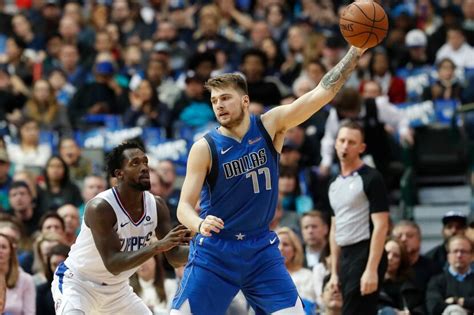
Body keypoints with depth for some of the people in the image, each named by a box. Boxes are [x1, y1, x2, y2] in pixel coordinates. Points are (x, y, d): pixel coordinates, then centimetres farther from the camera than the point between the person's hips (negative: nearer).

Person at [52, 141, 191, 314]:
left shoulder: (156, 205, -9)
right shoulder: (100, 208, -29)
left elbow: (174, 256, -6)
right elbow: (113, 264, -34)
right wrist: (157, 246, -43)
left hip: (116, 287, 7)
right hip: (77, 282, -7)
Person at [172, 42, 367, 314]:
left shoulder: (271, 126, -5)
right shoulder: (205, 148, -10)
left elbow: (323, 93, -12)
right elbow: (185, 206, -12)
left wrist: (356, 50, -20)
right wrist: (200, 225, -35)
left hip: (261, 249, 2)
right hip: (215, 250, -2)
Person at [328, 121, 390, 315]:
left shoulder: (371, 179, -7)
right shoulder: (335, 184, 16)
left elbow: (381, 226, -13)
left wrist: (371, 269, -21)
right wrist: (334, 272, 16)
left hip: (365, 254, -8)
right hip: (345, 257, 8)